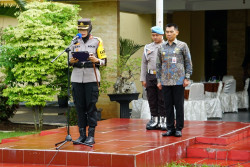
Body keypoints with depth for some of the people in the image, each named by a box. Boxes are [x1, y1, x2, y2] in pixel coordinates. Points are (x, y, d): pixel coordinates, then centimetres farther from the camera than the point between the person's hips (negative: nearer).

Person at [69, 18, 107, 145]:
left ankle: (91, 135, -1)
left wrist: (96, 60, -17)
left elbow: (104, 61, 4)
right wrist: (72, 61, -6)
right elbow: (70, 61, 17)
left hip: (91, 78, -3)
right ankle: (82, 134, 9)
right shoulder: (75, 42, 13)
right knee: (79, 107, 3)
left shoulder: (96, 42, 4)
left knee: (91, 106, -5)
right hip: (77, 78, 3)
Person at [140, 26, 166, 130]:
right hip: (150, 76, 4)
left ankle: (163, 121, 4)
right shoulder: (148, 48, 14)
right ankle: (154, 121, 14)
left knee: (162, 100, -2)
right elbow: (144, 64, 16)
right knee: (152, 100, 6)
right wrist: (143, 79, 10)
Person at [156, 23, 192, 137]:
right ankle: (170, 128, 12)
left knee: (179, 106, 0)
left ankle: (179, 129, 7)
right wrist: (159, 80, 8)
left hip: (178, 81, -3)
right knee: (168, 106, 6)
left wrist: (187, 78, -5)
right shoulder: (162, 48, 11)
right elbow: (158, 65, 14)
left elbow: (188, 63, 2)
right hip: (165, 82, 3)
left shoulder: (182, 46, 2)